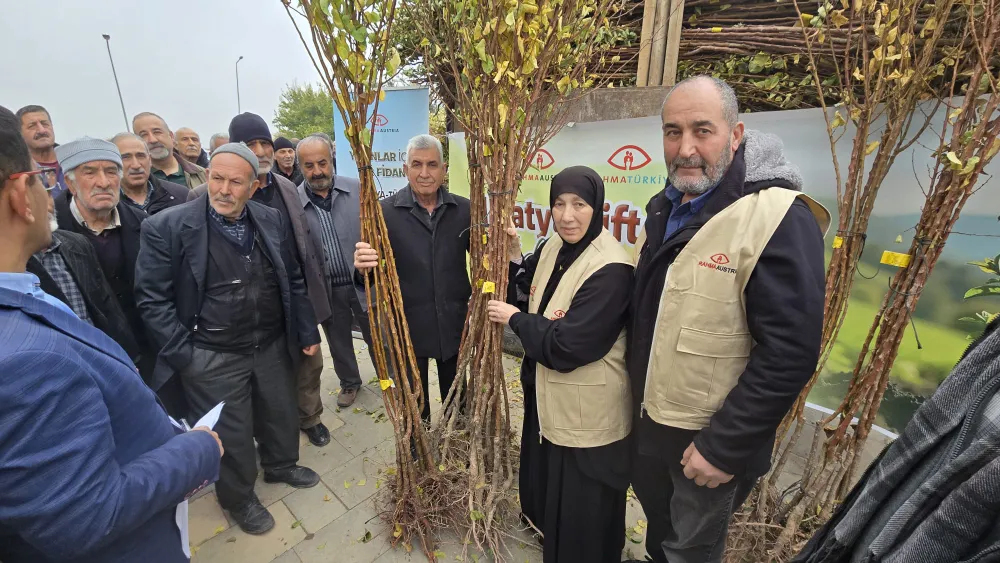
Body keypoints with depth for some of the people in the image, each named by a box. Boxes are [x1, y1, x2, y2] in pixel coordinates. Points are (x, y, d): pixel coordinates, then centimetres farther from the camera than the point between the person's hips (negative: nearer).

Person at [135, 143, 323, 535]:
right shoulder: (166, 227, -12)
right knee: (231, 435, 13)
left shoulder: (270, 220, -1)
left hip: (273, 346, 4)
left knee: (281, 415, 21)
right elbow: (153, 299, -8)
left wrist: (307, 332, 6)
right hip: (212, 358, -3)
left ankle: (281, 465, 51)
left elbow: (293, 282, 5)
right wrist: (183, 355, -11)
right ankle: (238, 498, 42)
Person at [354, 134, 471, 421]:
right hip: (408, 322, -1)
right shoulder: (385, 211, -9)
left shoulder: (463, 209, -3)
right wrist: (363, 266, -35)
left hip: (454, 322, 2)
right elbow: (374, 267, -11)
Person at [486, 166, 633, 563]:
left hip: (587, 412, -8)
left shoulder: (611, 270, -26)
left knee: (582, 508, 15)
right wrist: (514, 257, -10)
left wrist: (514, 319, -14)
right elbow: (528, 301, 5)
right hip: (548, 397, 8)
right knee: (547, 483, 30)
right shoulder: (553, 248, 0)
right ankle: (543, 525, 58)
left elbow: (565, 346, -28)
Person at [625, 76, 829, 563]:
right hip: (648, 421, 7)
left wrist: (724, 448, -19)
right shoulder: (664, 209, 2)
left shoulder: (778, 219, -22)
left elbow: (790, 353, -24)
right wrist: (639, 402, 9)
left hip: (708, 438, -6)